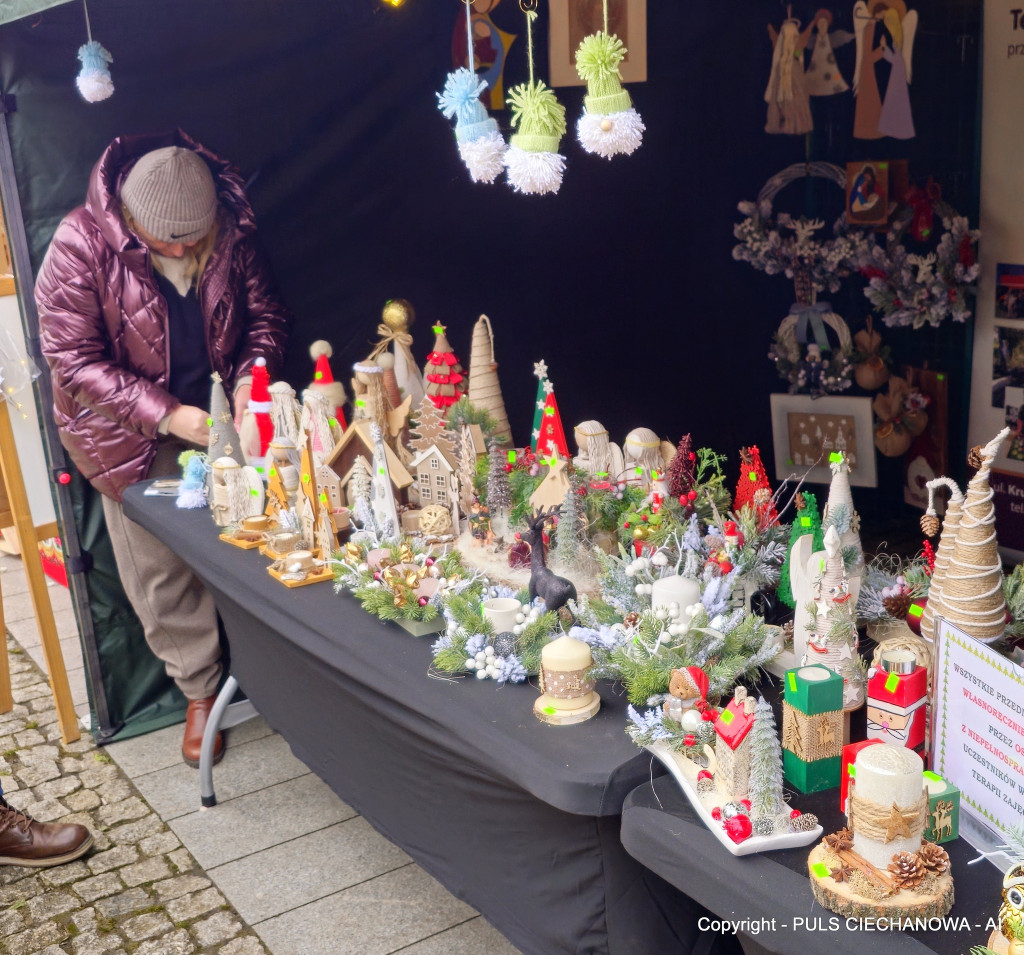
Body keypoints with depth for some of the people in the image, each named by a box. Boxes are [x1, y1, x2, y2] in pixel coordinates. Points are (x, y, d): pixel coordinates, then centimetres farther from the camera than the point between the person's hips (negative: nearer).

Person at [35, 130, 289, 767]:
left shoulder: (230, 233, -9)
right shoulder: (81, 247, -20)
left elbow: (266, 313, 4)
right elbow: (73, 359, -18)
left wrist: (253, 374, -16)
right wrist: (165, 414, -26)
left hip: (220, 421, 2)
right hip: (136, 440, -2)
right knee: (161, 576, 6)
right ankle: (201, 691, 27)